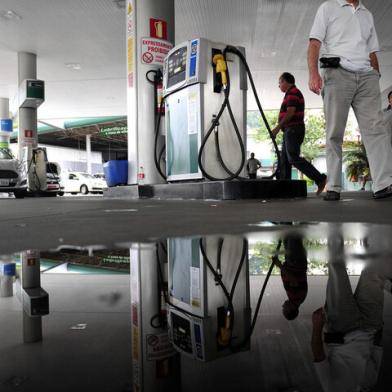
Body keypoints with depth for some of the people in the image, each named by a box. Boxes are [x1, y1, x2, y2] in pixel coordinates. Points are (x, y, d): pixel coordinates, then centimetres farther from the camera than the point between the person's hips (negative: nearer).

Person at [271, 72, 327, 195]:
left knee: (294, 158, -18)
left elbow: (290, 112, -19)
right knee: (284, 159, 5)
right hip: (290, 131, 11)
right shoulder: (293, 93, 25)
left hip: (293, 130, -11)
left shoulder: (292, 93, -7)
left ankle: (320, 178, -19)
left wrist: (278, 127, -18)